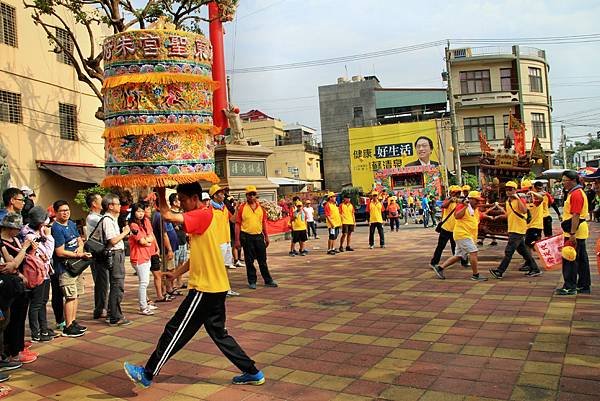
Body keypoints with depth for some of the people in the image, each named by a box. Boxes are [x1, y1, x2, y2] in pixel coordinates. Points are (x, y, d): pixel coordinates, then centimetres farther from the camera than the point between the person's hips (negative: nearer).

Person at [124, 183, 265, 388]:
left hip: (205, 289, -10)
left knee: (175, 331, 2)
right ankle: (252, 373, 20)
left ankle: (147, 374, 16)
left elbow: (167, 216, -24)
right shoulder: (201, 218, 15)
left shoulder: (203, 215, -15)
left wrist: (161, 194, -8)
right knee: (218, 333, 15)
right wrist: (176, 273, 12)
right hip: (214, 287, 10)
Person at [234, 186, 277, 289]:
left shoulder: (260, 207, 7)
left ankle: (268, 280, 20)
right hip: (247, 237, -3)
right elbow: (237, 224, -5)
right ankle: (252, 282, 18)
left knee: (262, 260, 10)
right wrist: (237, 240, -9)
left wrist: (266, 237, 11)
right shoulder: (242, 207, -5)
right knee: (249, 261, 7)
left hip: (259, 236, 3)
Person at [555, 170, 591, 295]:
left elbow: (576, 216, -23)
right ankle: (584, 286, 22)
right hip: (579, 233, 11)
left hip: (575, 232, -11)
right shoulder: (575, 193, 17)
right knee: (581, 259, 14)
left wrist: (572, 234, -25)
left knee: (570, 259, -6)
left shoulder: (576, 194, -16)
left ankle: (570, 287, -1)